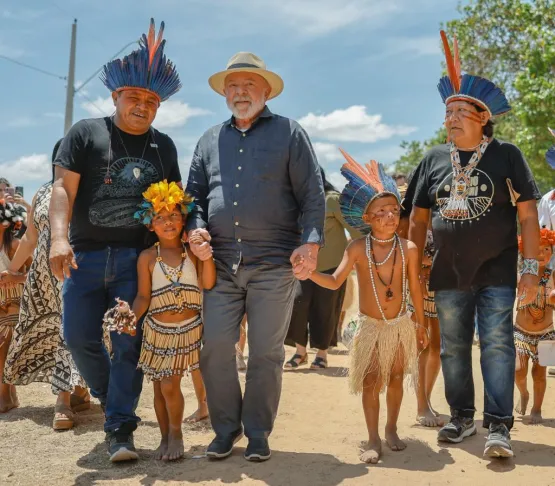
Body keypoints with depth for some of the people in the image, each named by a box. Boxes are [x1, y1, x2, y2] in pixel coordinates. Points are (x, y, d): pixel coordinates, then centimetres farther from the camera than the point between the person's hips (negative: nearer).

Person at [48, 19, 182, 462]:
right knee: (79, 337, 5)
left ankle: (119, 427, 6)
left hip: (138, 259, 0)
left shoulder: (164, 146, 10)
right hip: (86, 256, 0)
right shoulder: (86, 133, 2)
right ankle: (111, 395, 31)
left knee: (128, 344, -2)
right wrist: (59, 238, -20)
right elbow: (64, 188, -6)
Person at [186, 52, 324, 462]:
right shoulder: (210, 140, 17)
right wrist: (195, 227, -2)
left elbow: (312, 195, 0)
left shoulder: (289, 133, 6)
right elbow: (195, 194, 18)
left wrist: (311, 242, -12)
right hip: (221, 263, 3)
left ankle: (258, 433, 17)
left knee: (266, 354, 3)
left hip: (275, 263, -3)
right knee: (214, 349, 1)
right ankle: (225, 428, 18)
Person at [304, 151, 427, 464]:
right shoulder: (358, 249, -11)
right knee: (371, 381, -1)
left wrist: (421, 324, 7)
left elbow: (415, 289, 1)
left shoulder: (408, 249, -8)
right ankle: (373, 440, 8)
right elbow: (335, 281, -13)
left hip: (401, 324, 1)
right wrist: (310, 273, -31)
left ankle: (391, 430, 30)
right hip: (370, 326, -1)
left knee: (396, 378, 12)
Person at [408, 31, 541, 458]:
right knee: (454, 348, 10)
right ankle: (462, 417, 23)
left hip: (496, 272, -3)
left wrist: (531, 269, -9)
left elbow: (527, 214, -3)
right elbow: (419, 217, 11)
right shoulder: (434, 160, 7)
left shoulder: (506, 155, -1)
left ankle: (499, 426, -2)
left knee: (497, 345, -7)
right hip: (448, 274, 4)